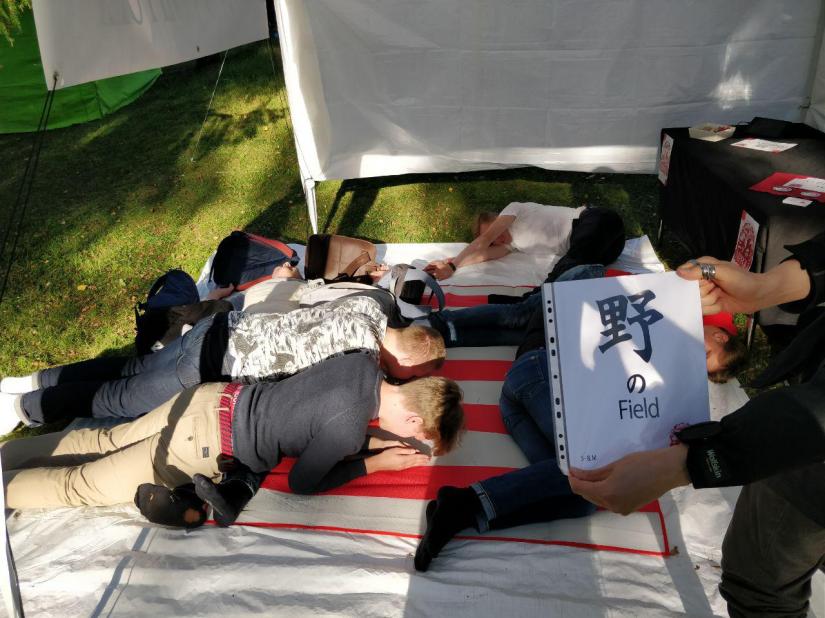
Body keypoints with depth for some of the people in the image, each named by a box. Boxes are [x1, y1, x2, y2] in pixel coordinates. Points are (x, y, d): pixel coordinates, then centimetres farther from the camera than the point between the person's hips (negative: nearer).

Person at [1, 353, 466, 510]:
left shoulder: (365, 362, -6)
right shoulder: (349, 427, -28)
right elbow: (301, 482, -11)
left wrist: (372, 441, 5)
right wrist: (374, 463, -8)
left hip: (217, 399, 7)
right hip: (203, 446, -7)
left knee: (101, 444, 22)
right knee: (79, 486, 9)